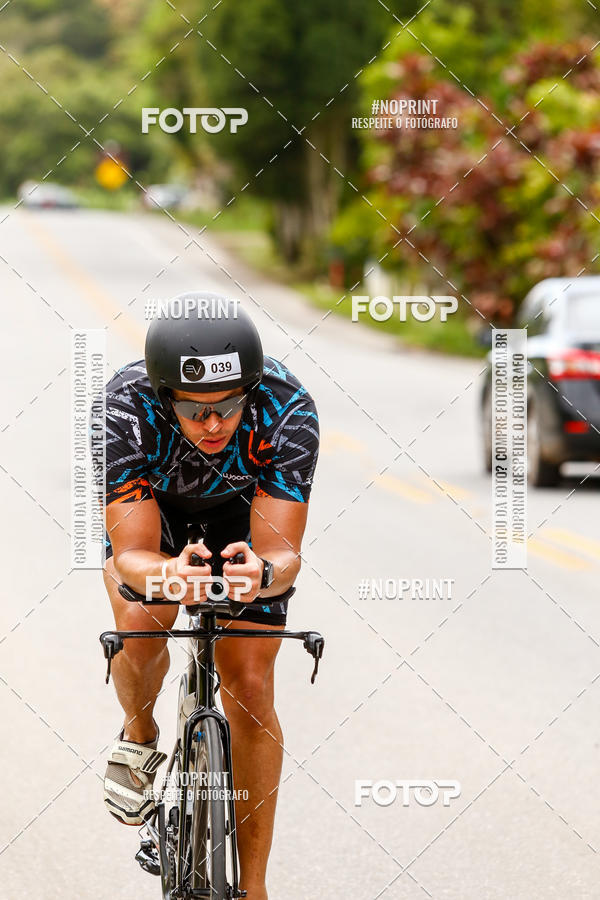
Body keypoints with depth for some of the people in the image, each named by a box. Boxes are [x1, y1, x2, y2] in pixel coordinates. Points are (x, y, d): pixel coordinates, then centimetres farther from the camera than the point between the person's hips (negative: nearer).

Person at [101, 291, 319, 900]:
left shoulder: (288, 410, -38)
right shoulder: (125, 408, -39)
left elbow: (283, 553, -38)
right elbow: (132, 555, -40)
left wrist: (264, 572, -62)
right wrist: (167, 573, -63)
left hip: (243, 505, 0)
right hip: (150, 503, 0)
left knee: (250, 688, -8)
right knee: (141, 621, -28)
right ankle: (139, 737, 6)